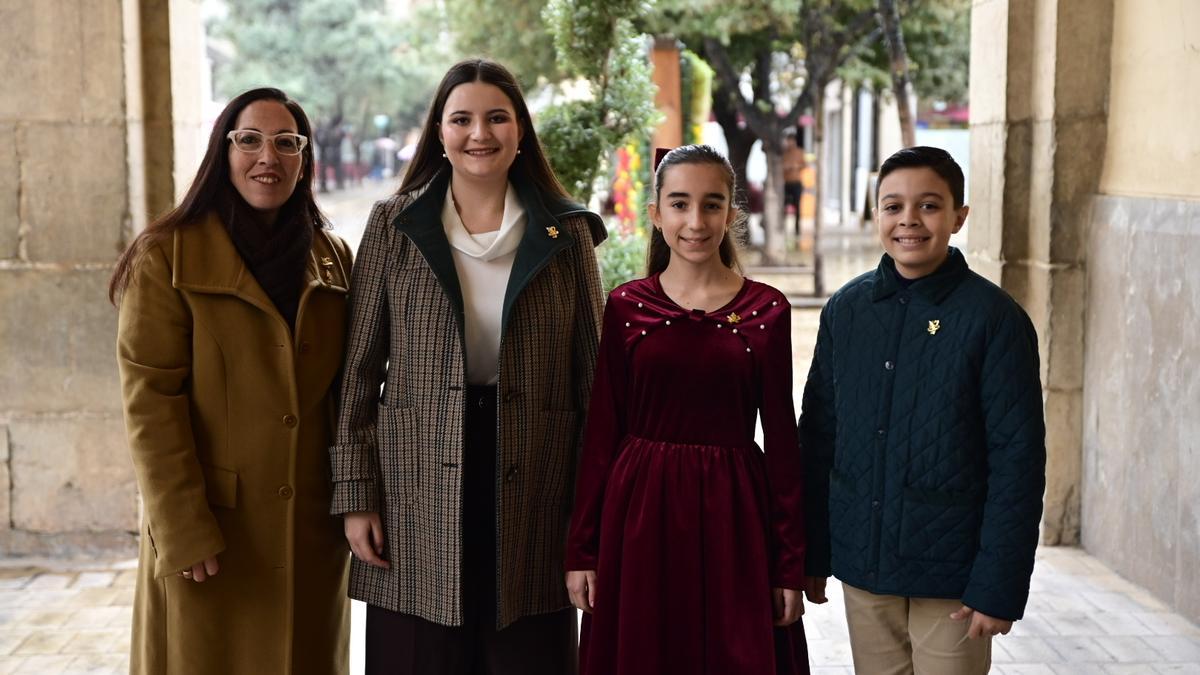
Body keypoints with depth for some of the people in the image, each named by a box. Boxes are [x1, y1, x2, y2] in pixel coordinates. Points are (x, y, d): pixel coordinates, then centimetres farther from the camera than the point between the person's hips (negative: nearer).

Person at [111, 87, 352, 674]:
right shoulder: (167, 257, -7)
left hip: (313, 526, 4)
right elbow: (150, 401, -11)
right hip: (213, 526, -4)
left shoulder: (332, 258, 9)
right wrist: (183, 533, -16)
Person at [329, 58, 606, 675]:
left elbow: (592, 373, 6)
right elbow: (360, 368, 3)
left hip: (532, 494, 1)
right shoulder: (395, 225, 3)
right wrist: (355, 495, -2)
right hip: (418, 494, 0)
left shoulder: (567, 233, 4)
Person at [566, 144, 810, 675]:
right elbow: (600, 435, 1)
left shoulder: (767, 310, 0)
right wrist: (580, 550, 0)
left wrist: (791, 564, 0)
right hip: (639, 513, 0)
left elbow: (780, 438, 1)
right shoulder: (625, 306, 0)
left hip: (732, 516, 0)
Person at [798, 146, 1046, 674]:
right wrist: (812, 553, 8)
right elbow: (818, 436, 9)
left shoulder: (994, 318, -9)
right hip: (863, 561, 4)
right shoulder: (845, 309, 3)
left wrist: (999, 585, -12)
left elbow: (1018, 459, -10)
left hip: (950, 570, -4)